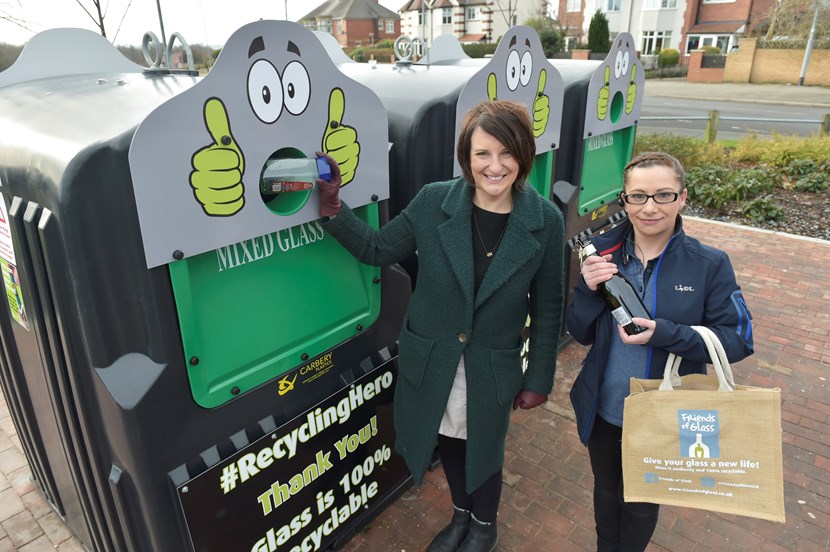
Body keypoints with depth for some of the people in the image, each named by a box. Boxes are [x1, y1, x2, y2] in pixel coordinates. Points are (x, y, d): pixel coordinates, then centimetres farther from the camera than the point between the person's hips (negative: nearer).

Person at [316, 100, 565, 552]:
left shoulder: (545, 221, -13)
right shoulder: (433, 201, -12)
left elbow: (547, 307, -5)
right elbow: (378, 249, -1)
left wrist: (538, 379, 0)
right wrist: (333, 208, -14)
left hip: (492, 369, -1)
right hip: (430, 360, 2)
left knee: (482, 451, 19)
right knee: (449, 443, 23)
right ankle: (461, 515, 55)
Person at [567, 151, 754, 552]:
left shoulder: (710, 264, -15)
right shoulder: (603, 252, -10)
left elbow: (738, 339, -14)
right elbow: (581, 334, -5)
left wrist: (666, 334, -29)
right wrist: (587, 290, -25)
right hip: (603, 410, 2)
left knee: (642, 503, 23)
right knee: (606, 492, 27)